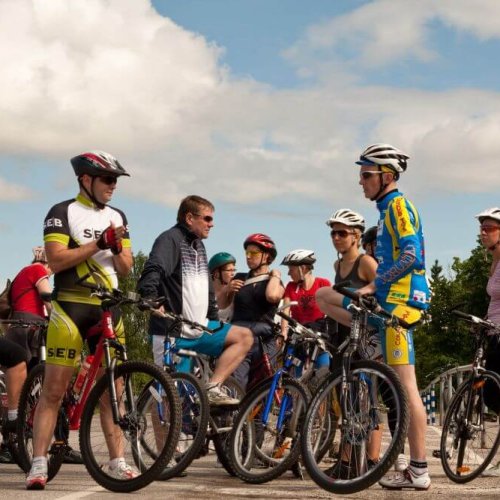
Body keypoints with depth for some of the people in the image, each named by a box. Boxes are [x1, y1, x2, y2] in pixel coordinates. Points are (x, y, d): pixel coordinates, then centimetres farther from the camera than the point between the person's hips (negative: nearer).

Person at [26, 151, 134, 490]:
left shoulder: (118, 217, 15)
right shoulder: (63, 213, -2)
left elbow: (126, 268, 12)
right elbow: (57, 260, -14)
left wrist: (117, 248, -9)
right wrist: (99, 243, -17)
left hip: (109, 309, 5)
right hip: (71, 308, -5)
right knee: (54, 390, -6)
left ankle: (117, 462, 11)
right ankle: (39, 464, -4)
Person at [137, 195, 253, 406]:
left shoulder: (198, 245, 19)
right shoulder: (170, 239, -9)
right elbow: (153, 270, -27)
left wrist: (214, 321, 23)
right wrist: (151, 298, -44)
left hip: (199, 330, 9)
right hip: (171, 331, -9)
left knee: (244, 337, 1)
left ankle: (213, 389, -8)